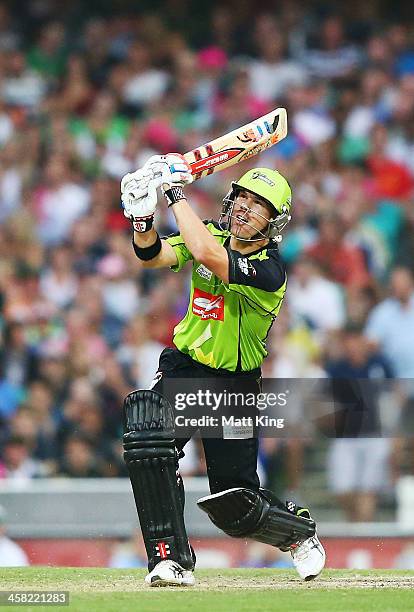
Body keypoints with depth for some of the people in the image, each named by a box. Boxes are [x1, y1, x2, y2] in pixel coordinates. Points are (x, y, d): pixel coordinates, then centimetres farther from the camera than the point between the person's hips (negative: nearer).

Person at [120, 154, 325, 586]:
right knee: (147, 439, -28)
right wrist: (142, 217, -31)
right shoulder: (212, 236, -1)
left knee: (233, 508, -2)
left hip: (233, 384, -4)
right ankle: (171, 560, -20)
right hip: (183, 367, 4)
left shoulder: (269, 269, -21)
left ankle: (300, 532, 33)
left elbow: (209, 257, -36)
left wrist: (176, 195, -30)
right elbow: (153, 256, -12)